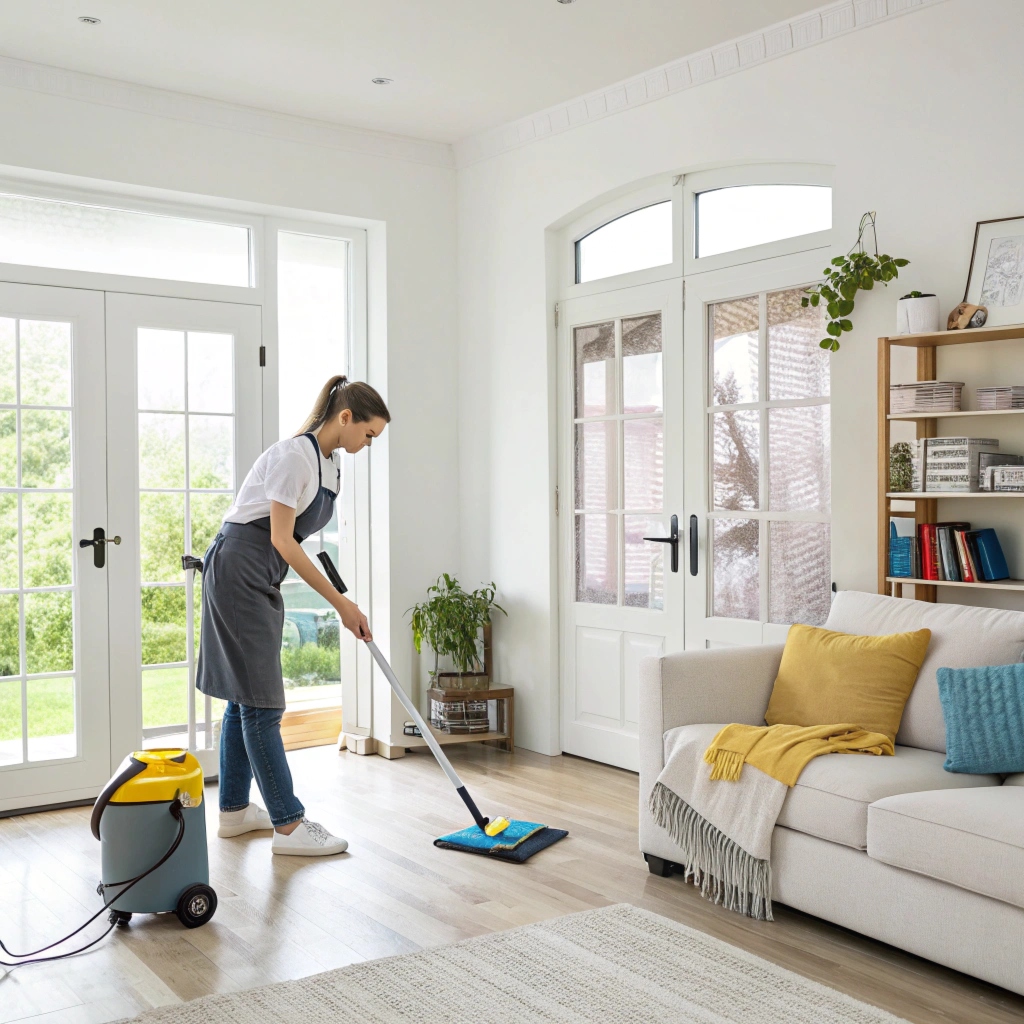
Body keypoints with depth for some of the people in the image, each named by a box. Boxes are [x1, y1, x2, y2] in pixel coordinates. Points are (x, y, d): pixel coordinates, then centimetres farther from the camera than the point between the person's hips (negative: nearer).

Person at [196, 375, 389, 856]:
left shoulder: (330, 464, 10)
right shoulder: (295, 455, -18)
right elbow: (282, 540, -21)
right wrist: (342, 604, -20)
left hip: (261, 580, 10)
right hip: (239, 573, -10)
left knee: (245, 698, 14)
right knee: (261, 701, -7)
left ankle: (234, 809, 24)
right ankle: (288, 825, -4)